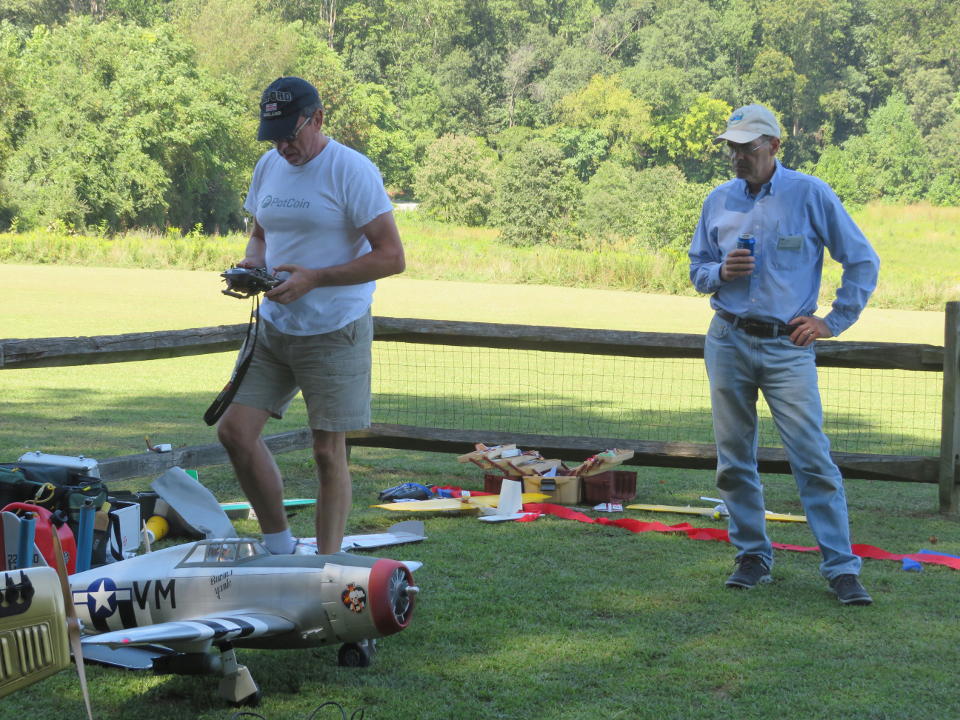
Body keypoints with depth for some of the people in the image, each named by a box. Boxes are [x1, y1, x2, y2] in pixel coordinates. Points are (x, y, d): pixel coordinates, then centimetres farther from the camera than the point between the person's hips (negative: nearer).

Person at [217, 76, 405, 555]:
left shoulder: (351, 171, -12)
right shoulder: (268, 166, 10)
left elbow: (391, 256, -15)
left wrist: (314, 278, -20)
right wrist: (251, 264, 0)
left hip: (333, 332, -7)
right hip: (271, 327, 7)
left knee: (328, 451, -2)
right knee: (235, 431, 0)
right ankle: (280, 547, 15)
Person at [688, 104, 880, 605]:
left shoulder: (811, 195, -3)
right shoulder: (717, 202, 8)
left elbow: (863, 262, 2)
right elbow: (697, 270, 17)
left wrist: (834, 322, -2)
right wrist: (720, 272, -6)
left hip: (787, 347, -4)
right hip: (728, 342, 4)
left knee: (813, 458, -9)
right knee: (734, 459, 7)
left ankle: (841, 567, -7)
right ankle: (752, 556, 18)